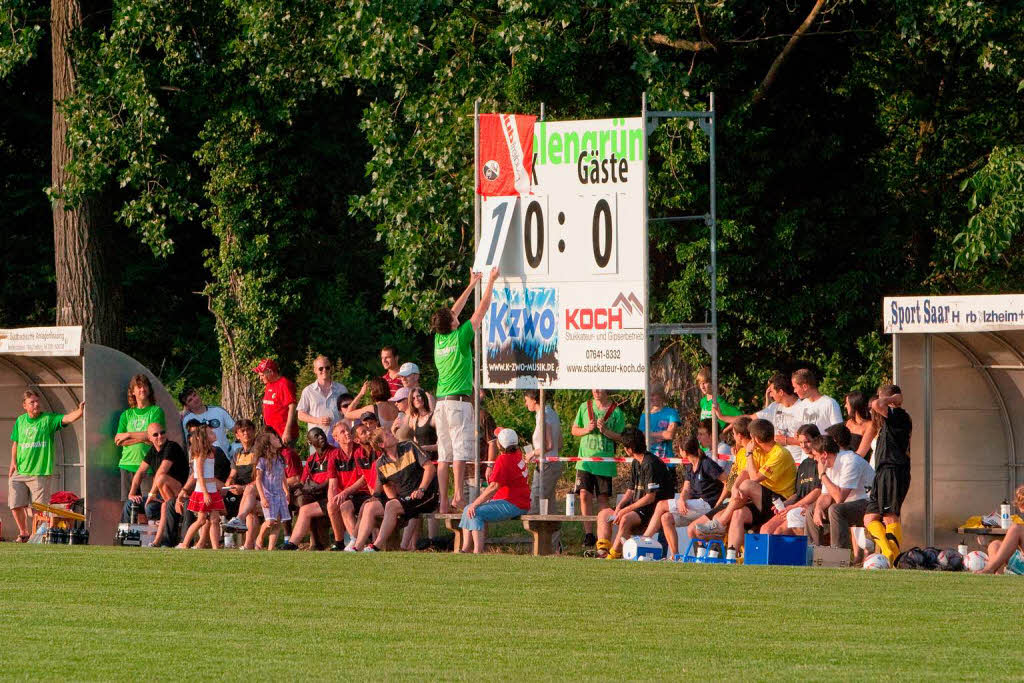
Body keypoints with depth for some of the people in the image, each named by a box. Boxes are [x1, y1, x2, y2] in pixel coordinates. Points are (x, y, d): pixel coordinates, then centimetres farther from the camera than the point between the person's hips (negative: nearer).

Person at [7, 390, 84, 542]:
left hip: (41, 473, -3)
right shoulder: (20, 421, 9)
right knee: (16, 505, 3)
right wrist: (13, 462, 9)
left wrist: (80, 411, -38)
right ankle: (23, 533, 24)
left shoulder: (48, 420, -3)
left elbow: (66, 419, -19)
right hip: (19, 472, 3)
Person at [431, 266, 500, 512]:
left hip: (441, 402, 6)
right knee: (460, 451, -10)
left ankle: (444, 501, 1)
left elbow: (454, 311, 25)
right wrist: (490, 282, 12)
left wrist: (472, 285, 32)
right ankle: (458, 495, -19)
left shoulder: (439, 339, 11)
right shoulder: (460, 337, -6)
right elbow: (482, 309, 1)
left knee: (444, 454, 3)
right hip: (459, 400, -6)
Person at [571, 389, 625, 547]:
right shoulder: (585, 407, 8)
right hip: (585, 459, 2)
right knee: (584, 495, -6)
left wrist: (605, 431, -16)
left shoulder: (616, 411, -1)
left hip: (605, 461, -2)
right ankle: (588, 533, 2)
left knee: (603, 498, 0)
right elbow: (574, 430, 12)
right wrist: (587, 429, -7)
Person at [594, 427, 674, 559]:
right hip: (637, 506, 10)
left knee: (626, 519, -35)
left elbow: (650, 497, -21)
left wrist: (626, 510, -19)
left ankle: (614, 554, -30)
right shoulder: (635, 463, 12)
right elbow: (631, 490, 16)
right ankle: (602, 550, -12)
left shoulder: (651, 464, -18)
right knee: (603, 514, 5)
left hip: (653, 508, -10)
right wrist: (620, 506, -3)